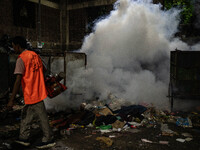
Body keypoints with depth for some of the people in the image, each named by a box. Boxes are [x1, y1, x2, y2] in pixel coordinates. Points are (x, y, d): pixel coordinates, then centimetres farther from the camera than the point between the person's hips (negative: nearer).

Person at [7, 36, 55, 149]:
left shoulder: (21, 59, -16)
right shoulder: (35, 55, 8)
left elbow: (18, 81, -21)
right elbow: (42, 72, 15)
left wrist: (12, 100, -19)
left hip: (32, 94, -8)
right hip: (39, 91, 8)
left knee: (42, 117, 3)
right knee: (26, 115, 19)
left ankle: (49, 140, 16)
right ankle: (24, 138, 29)